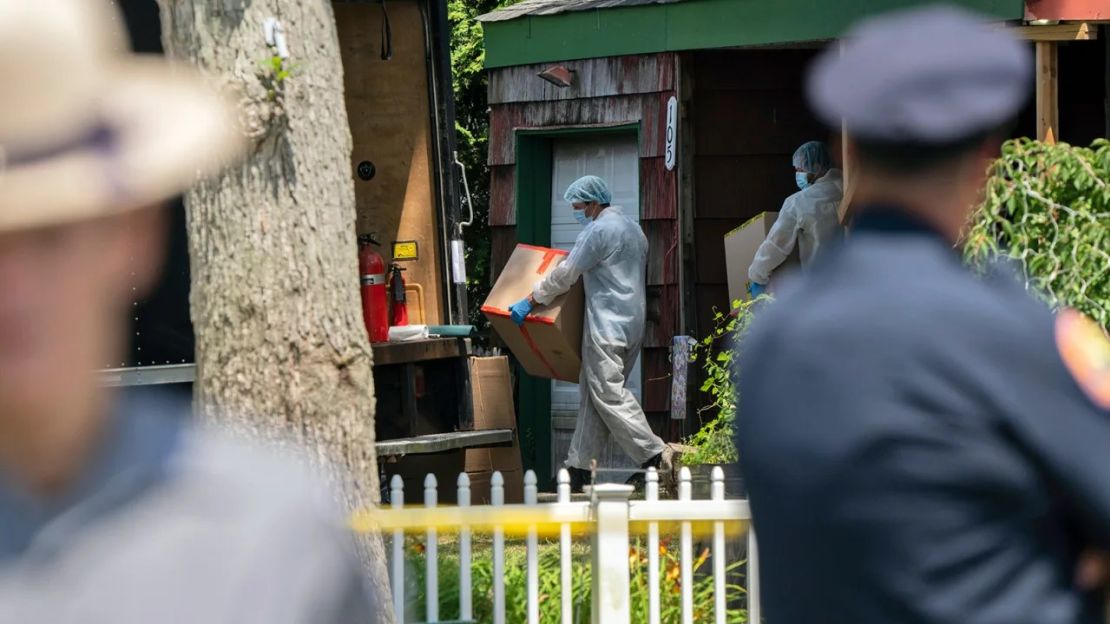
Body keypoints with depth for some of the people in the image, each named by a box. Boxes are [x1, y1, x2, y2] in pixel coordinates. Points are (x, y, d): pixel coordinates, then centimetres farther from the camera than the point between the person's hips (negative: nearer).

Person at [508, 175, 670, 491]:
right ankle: (579, 468, 8)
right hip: (634, 323, 10)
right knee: (594, 392, 9)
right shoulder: (634, 230, 19)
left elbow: (565, 275, -9)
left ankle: (654, 455, -17)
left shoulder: (598, 231, -11)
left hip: (607, 324, -10)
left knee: (609, 394, -9)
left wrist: (530, 301, 0)